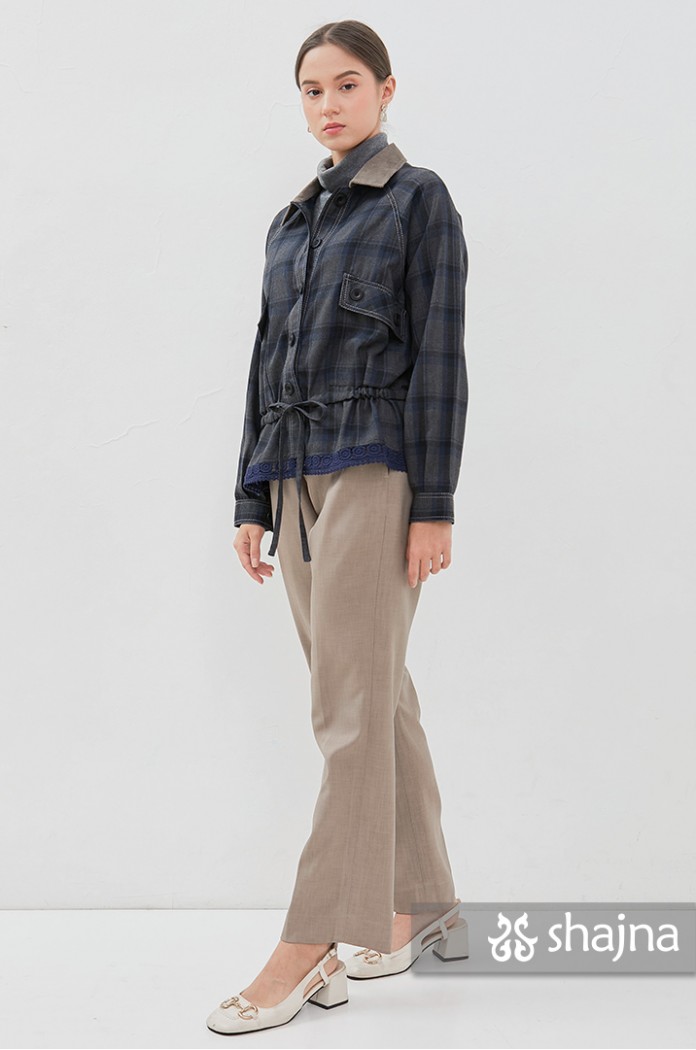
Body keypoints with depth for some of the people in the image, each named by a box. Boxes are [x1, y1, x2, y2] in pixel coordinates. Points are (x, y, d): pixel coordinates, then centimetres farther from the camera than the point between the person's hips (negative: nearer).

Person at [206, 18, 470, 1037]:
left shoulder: (418, 198, -1)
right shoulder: (292, 220, 18)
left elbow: (439, 356, -8)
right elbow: (268, 360, 17)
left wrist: (434, 506, -15)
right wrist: (251, 498, 12)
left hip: (377, 467, -7)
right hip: (297, 475, 7)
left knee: (353, 705, -8)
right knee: (377, 698, 11)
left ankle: (310, 946, -3)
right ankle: (425, 906, 24)